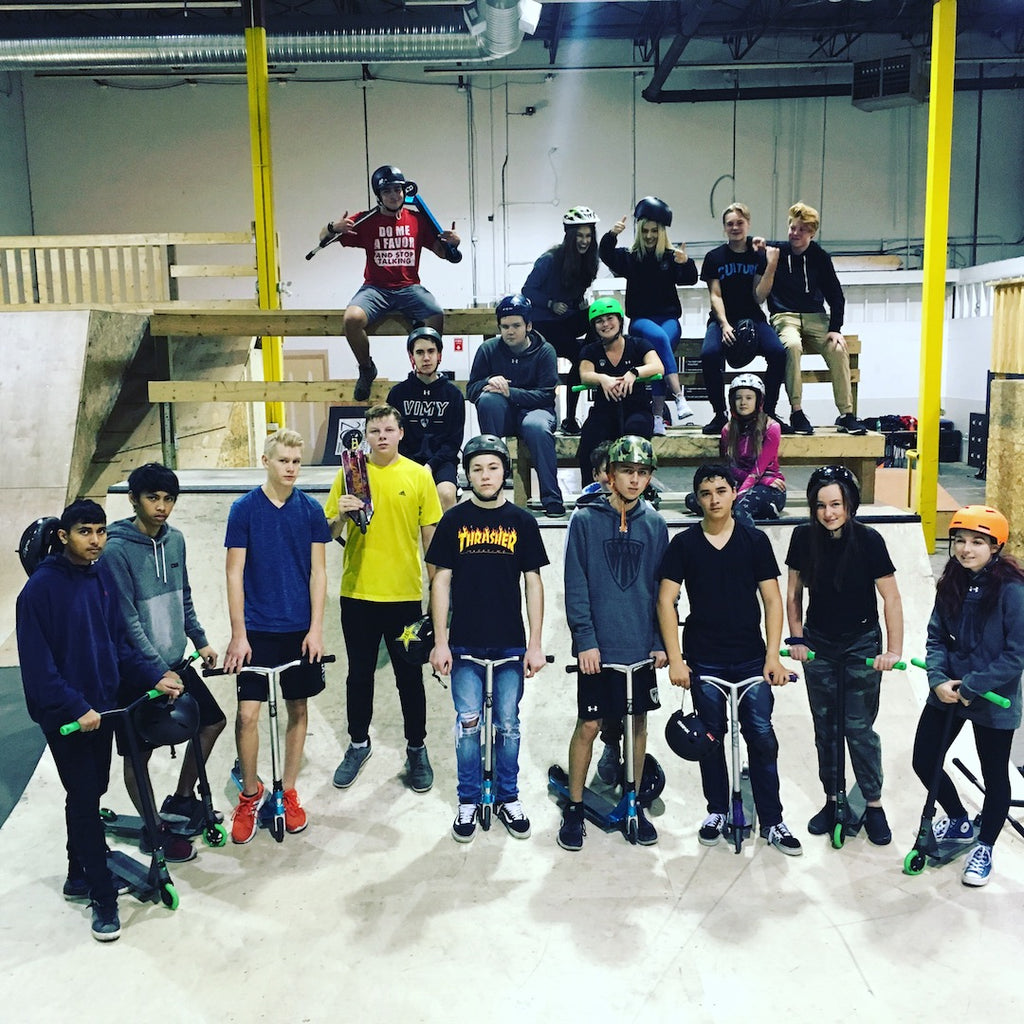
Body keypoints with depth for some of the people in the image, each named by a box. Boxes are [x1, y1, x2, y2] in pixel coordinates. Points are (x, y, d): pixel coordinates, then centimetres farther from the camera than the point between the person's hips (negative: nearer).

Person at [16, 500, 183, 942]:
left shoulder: (103, 577, 3)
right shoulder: (41, 588, -16)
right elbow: (37, 665, -18)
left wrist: (154, 676, -1)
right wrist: (76, 708, -21)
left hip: (102, 706, 6)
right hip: (65, 716, -6)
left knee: (91, 794, 17)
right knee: (85, 800, 0)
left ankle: (80, 874, 34)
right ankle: (103, 897, 10)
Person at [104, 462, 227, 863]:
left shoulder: (175, 540, 3)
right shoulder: (116, 549, -18)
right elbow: (127, 620, -20)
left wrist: (200, 641, 10)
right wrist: (158, 672, -21)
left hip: (175, 661, 7)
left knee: (212, 722, 14)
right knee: (139, 752, 5)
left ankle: (181, 800, 31)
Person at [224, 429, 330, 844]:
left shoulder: (311, 509, 1)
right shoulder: (245, 508, -4)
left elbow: (317, 570, 2)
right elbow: (235, 572, -4)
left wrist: (316, 628, -4)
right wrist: (238, 633, -8)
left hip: (300, 629, 2)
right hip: (257, 630, -2)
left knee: (298, 709, 9)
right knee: (247, 713, -5)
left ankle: (288, 792, 25)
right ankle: (250, 793, 16)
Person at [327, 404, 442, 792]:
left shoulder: (419, 476, -1)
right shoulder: (349, 473, 1)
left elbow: (430, 535, 3)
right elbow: (328, 533, 4)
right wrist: (341, 516, -17)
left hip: (405, 594, -1)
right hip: (358, 593, 1)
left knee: (410, 676, 8)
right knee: (360, 674, 14)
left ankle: (416, 749, 24)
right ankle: (358, 744, 31)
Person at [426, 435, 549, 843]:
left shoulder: (522, 521, 3)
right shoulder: (453, 521, 2)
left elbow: (532, 583, 3)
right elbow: (441, 581, 2)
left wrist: (535, 644, -2)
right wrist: (440, 641, -4)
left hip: (511, 643, 1)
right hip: (465, 643, 0)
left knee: (508, 724, 9)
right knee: (468, 724, 5)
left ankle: (508, 798, 24)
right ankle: (468, 802, 19)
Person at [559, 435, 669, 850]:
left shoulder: (655, 524, 5)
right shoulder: (585, 519, -5)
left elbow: (662, 589, 9)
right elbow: (575, 586, -7)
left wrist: (662, 641, 4)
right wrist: (585, 640, -13)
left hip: (642, 645, 3)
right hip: (598, 647, -3)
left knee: (638, 722, 12)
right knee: (589, 725, 2)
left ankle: (634, 804, 27)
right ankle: (574, 808, 18)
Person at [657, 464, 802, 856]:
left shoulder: (755, 541, 1)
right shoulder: (684, 544, 0)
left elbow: (772, 600, 2)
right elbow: (666, 601, -2)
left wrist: (773, 656, -5)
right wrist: (675, 658, -8)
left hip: (751, 659, 0)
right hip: (703, 661, 0)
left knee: (763, 739, -2)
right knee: (711, 738, 10)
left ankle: (772, 822, 9)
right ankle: (717, 812, 26)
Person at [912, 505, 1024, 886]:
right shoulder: (952, 583, -1)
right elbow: (936, 637, 2)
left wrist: (971, 687, -19)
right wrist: (938, 680, -13)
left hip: (993, 701, -5)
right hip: (948, 694, 5)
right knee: (924, 761, 11)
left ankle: (984, 848, 36)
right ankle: (959, 822, 39)